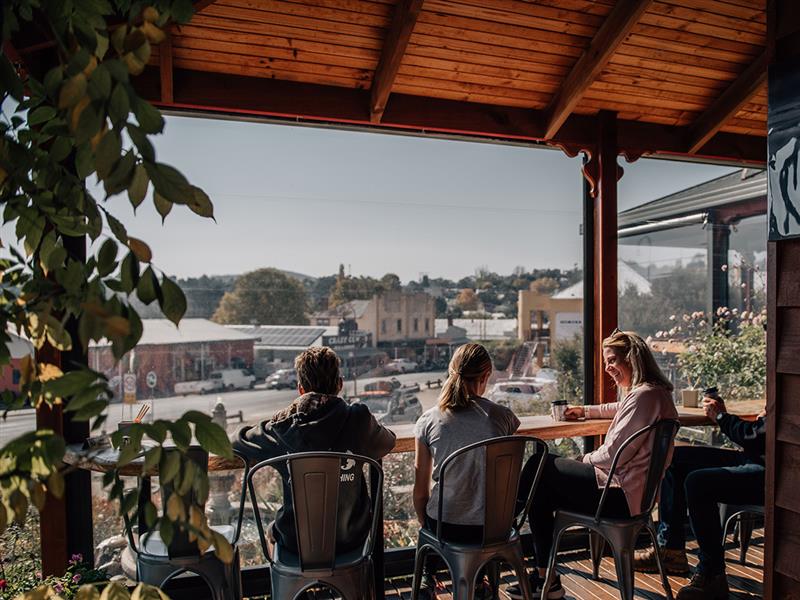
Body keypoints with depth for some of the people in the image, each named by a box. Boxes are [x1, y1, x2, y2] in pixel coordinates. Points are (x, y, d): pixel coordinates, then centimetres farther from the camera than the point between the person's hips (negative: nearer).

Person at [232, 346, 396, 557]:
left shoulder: (283, 426, -14)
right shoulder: (358, 419, -14)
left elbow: (236, 441, 4)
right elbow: (388, 441, 7)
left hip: (297, 542, 0)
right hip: (350, 539, 1)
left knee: (272, 531, 34)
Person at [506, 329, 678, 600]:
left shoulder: (644, 395, -20)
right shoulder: (653, 392, 12)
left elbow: (614, 453, -21)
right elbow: (620, 409, 37)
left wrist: (585, 460, -4)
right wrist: (586, 411, 41)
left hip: (621, 495, -10)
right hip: (627, 489, 10)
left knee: (540, 472, -2)